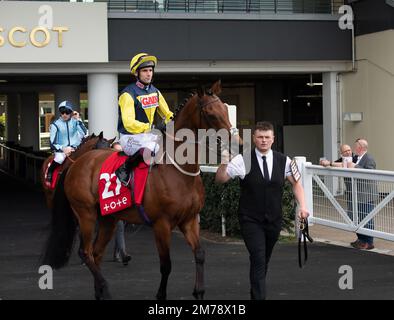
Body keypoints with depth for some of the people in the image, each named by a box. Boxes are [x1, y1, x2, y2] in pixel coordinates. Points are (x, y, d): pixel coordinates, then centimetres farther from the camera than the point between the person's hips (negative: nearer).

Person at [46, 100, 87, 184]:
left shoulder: (75, 122, 3)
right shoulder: (55, 124, -1)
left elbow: (84, 133, -12)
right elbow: (52, 143, -4)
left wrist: (78, 120, -13)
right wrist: (63, 149, -19)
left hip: (75, 148, 3)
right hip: (61, 149, -3)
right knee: (60, 158, -35)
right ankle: (49, 173, -14)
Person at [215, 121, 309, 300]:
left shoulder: (283, 161, 0)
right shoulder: (242, 160, -10)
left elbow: (296, 183, 10)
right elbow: (220, 179, -12)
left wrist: (302, 206, -4)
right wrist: (223, 163, -32)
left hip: (274, 220, 4)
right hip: (250, 220, -4)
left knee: (265, 260, 18)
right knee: (258, 259, -15)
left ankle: (255, 292, 39)